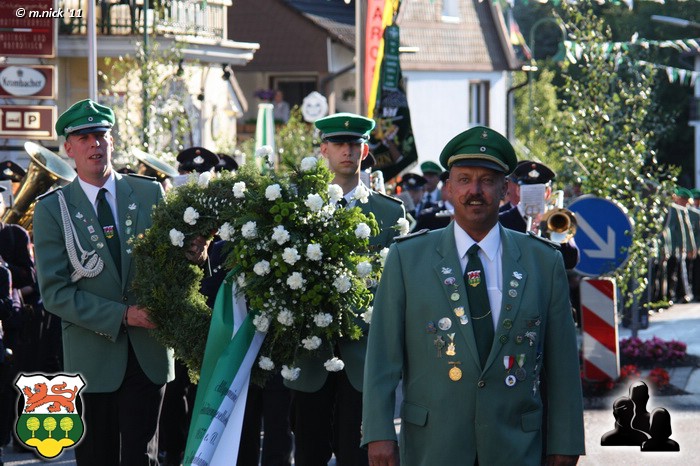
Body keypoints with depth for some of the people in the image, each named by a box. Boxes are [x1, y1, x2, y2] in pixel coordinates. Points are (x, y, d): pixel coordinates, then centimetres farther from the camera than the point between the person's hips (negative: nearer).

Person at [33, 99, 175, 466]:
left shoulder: (150, 194, 6)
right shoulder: (51, 209, 0)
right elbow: (54, 292, -6)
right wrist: (121, 315, -15)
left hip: (147, 353, 1)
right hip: (92, 356, -1)